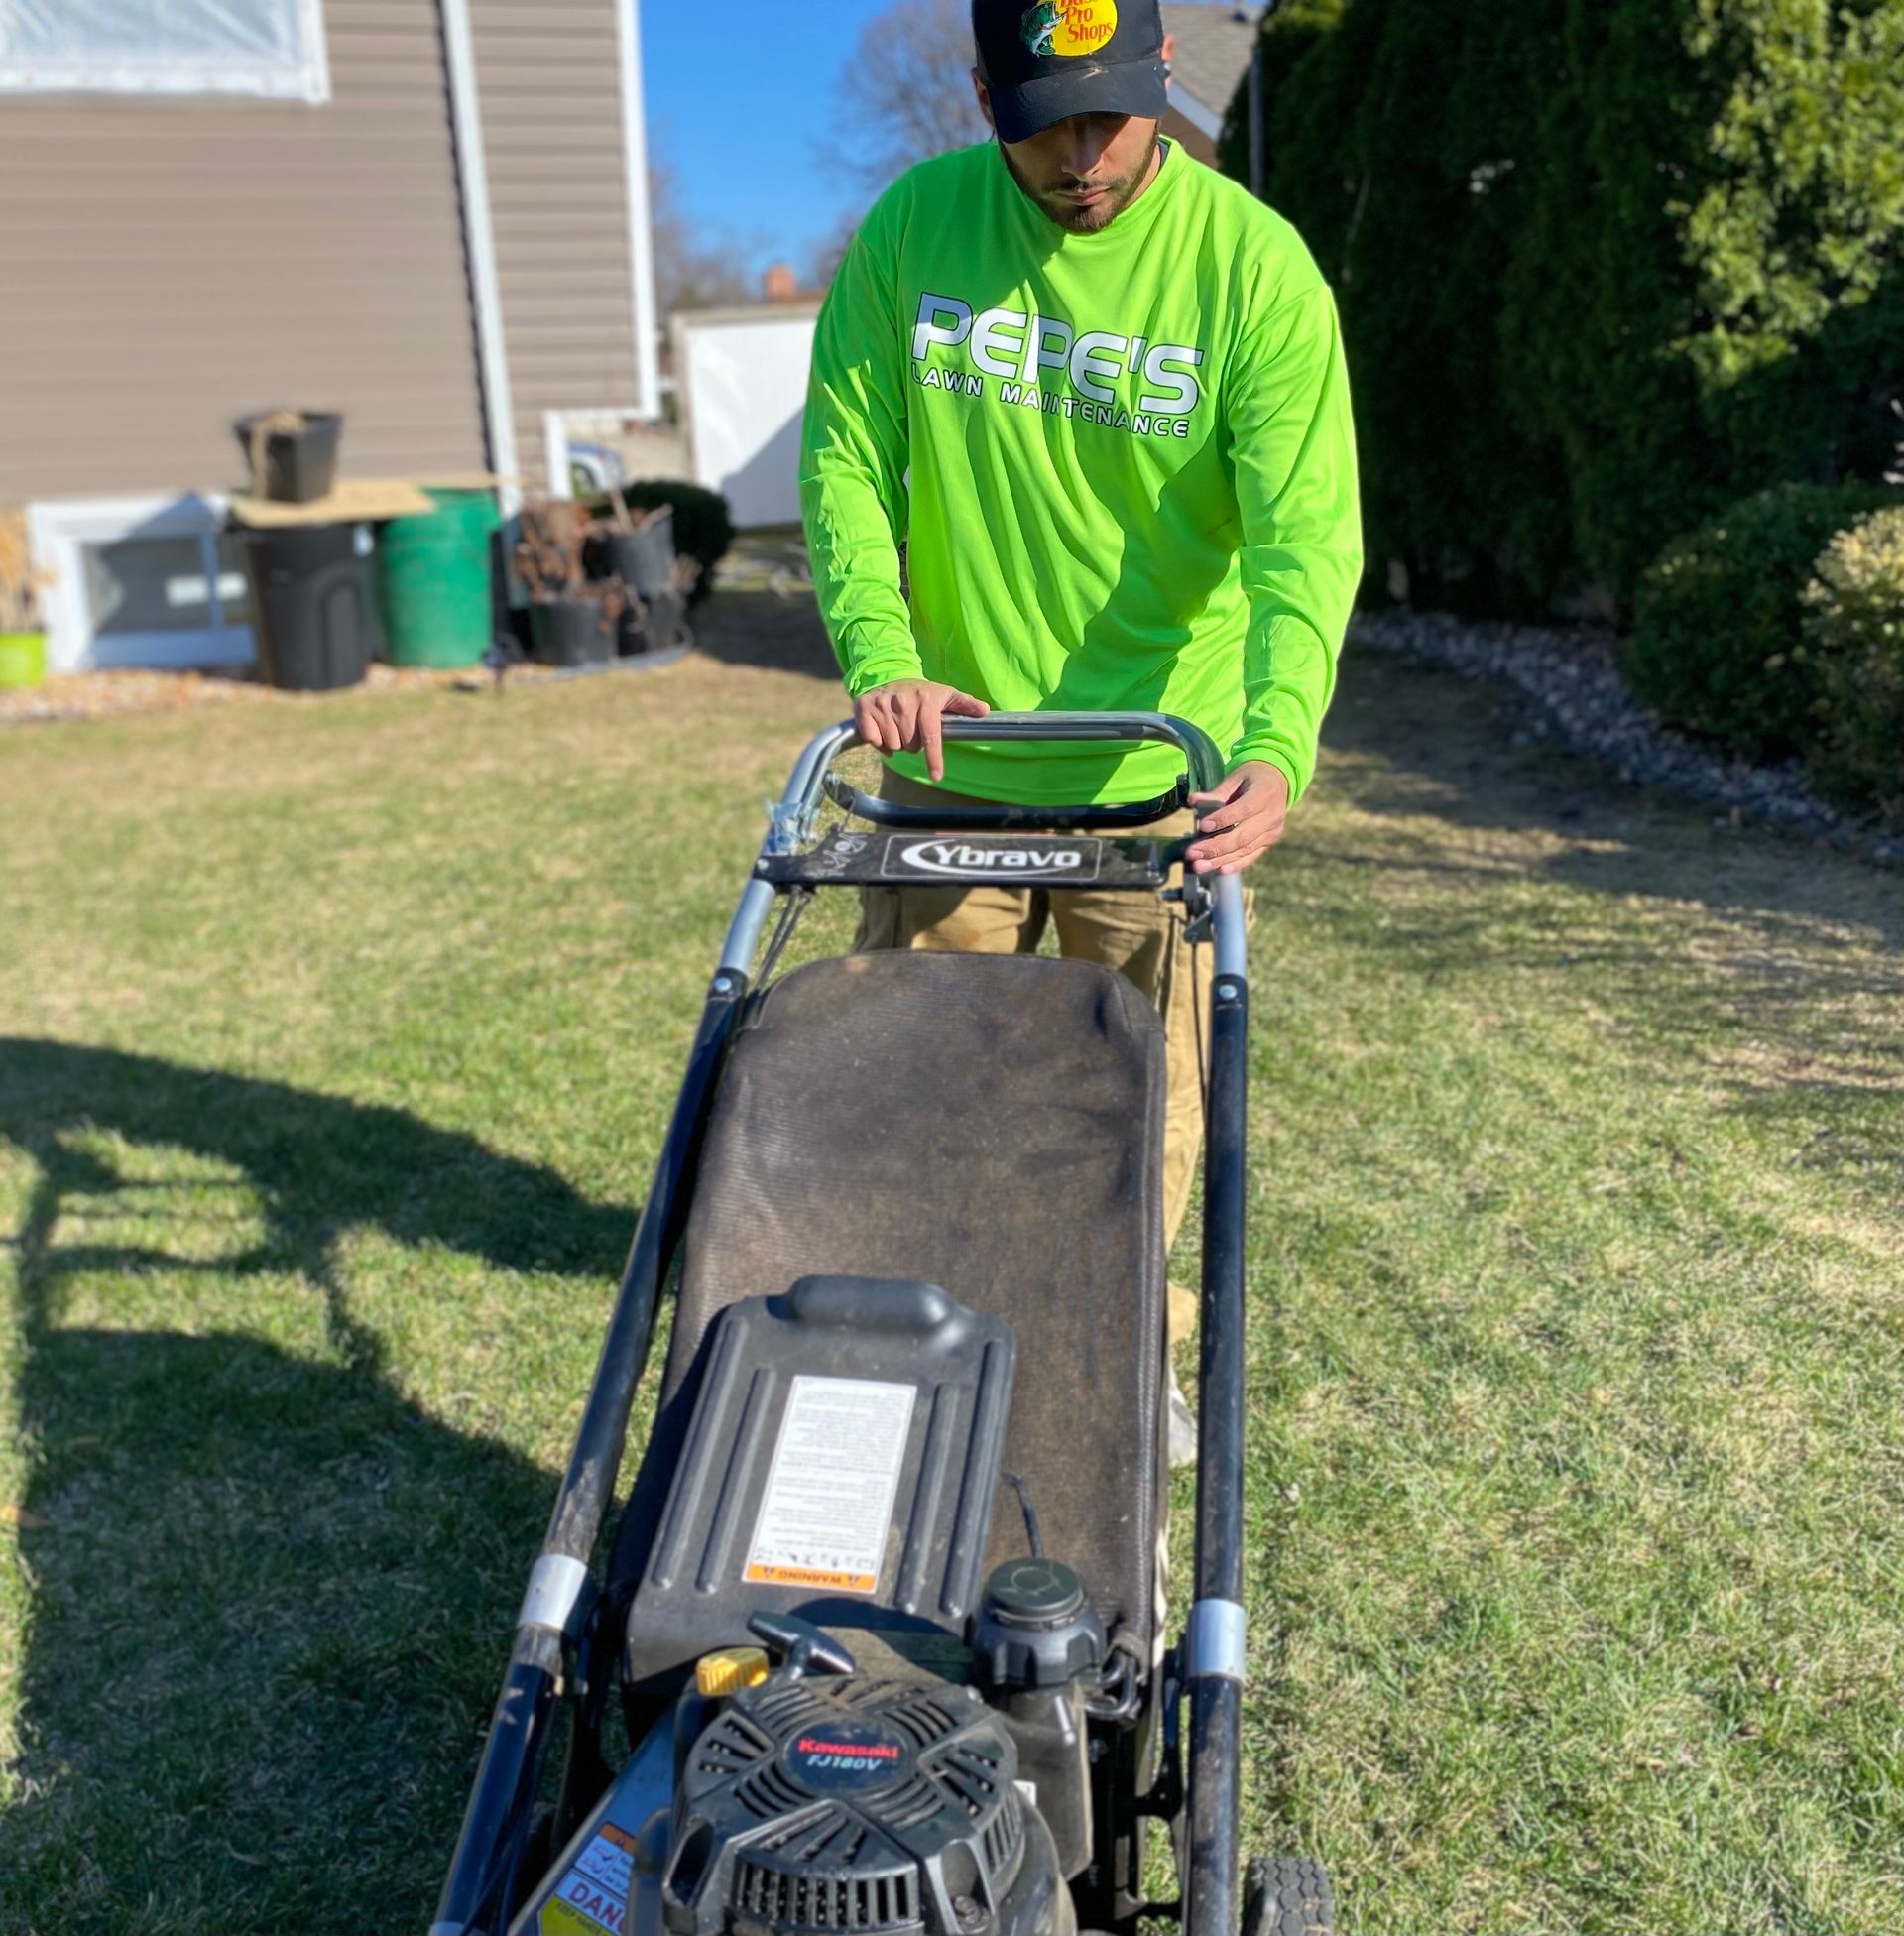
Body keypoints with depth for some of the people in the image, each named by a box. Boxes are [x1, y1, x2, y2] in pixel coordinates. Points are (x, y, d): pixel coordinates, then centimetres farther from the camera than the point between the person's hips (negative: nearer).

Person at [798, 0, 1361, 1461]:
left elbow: (1305, 531, -17)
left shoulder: (1254, 266, -10)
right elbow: (845, 458, -1)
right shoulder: (912, 228, -3)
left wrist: (1279, 744, -34)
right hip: (950, 761, 2)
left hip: (1160, 775, -1)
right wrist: (880, 656, -18)